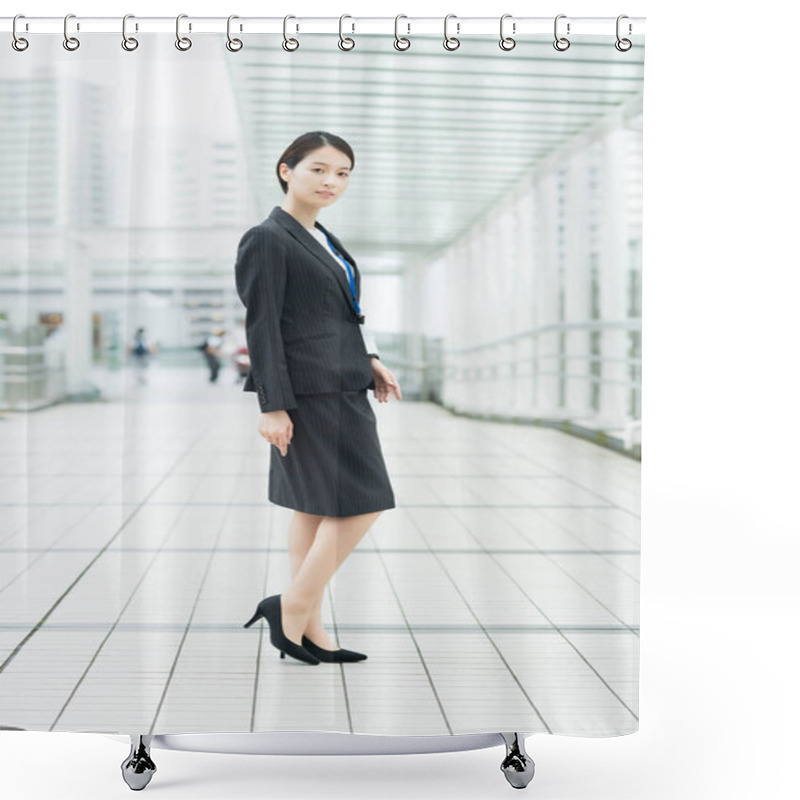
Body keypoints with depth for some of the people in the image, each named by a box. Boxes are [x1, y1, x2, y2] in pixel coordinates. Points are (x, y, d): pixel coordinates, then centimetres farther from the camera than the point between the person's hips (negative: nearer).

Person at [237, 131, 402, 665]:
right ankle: (293, 608, 2)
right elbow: (261, 326, -14)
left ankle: (308, 628, 17)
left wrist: (368, 361, 13)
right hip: (309, 393, -9)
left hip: (342, 389, 9)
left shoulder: (322, 239, 18)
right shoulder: (267, 240, -10)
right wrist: (272, 405, -18)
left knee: (318, 509, 11)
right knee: (359, 504, -9)